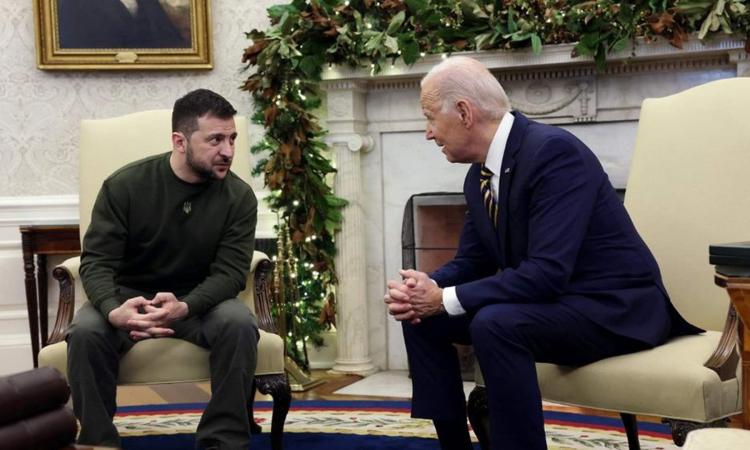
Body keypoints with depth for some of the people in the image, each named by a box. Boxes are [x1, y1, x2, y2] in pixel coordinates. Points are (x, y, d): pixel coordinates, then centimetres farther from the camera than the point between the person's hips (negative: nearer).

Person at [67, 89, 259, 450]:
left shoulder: (239, 197, -9)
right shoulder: (124, 186, -12)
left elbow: (230, 270, -14)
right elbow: (97, 261, -14)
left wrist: (185, 307, -35)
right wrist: (114, 310, -37)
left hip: (200, 299, 1)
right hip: (128, 295, 0)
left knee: (240, 325, -31)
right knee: (85, 331, -31)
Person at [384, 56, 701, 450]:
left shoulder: (553, 151, -24)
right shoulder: (479, 176, 3)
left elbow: (548, 271, -30)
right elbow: (471, 261, 11)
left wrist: (446, 299, -26)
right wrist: (425, 287, -12)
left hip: (613, 307, -9)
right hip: (548, 302, 9)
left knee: (495, 324, -34)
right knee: (422, 317, 1)